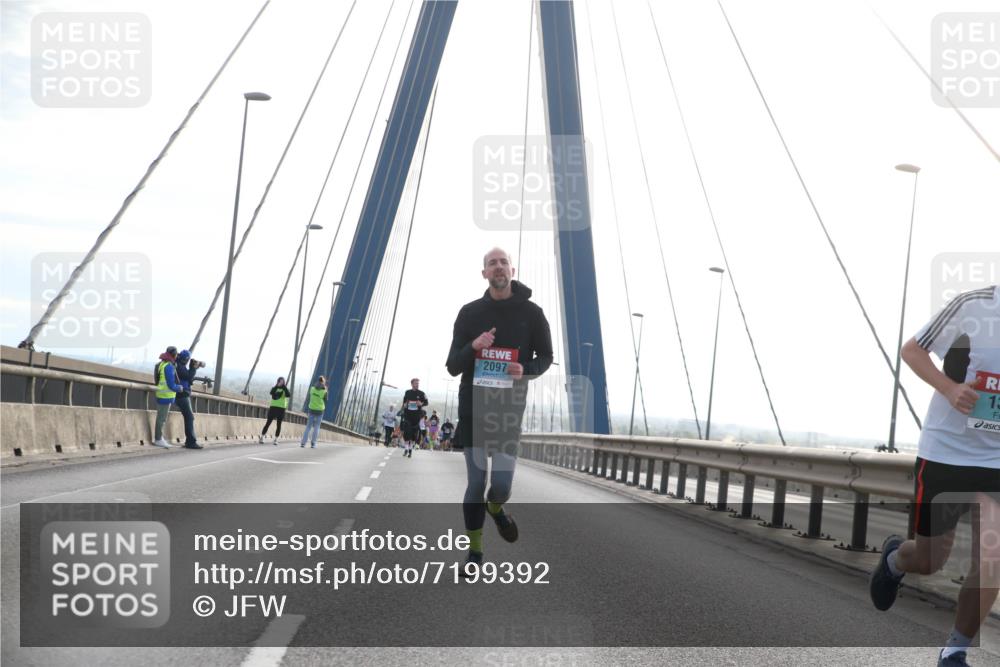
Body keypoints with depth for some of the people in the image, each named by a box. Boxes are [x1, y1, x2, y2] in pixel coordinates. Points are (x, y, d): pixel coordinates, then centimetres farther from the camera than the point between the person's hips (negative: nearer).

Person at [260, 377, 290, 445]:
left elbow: (289, 395, -14)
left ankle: (275, 440, 4)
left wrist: (284, 387, -18)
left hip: (281, 408, 0)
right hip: (273, 407, 0)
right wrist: (277, 386, -22)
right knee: (268, 423, -2)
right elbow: (271, 392, -15)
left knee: (279, 424, 0)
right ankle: (262, 437, 0)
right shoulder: (274, 388, 7)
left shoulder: (285, 389, 6)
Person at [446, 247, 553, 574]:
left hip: (510, 410, 0)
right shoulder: (470, 312, 3)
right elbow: (452, 366, 2)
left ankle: (495, 508, 30)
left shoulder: (531, 313, 0)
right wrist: (473, 346, -19)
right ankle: (474, 552, 16)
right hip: (473, 409, 1)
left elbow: (545, 356, 11)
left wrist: (527, 370, -12)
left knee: (501, 484, -8)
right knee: (475, 484, -1)